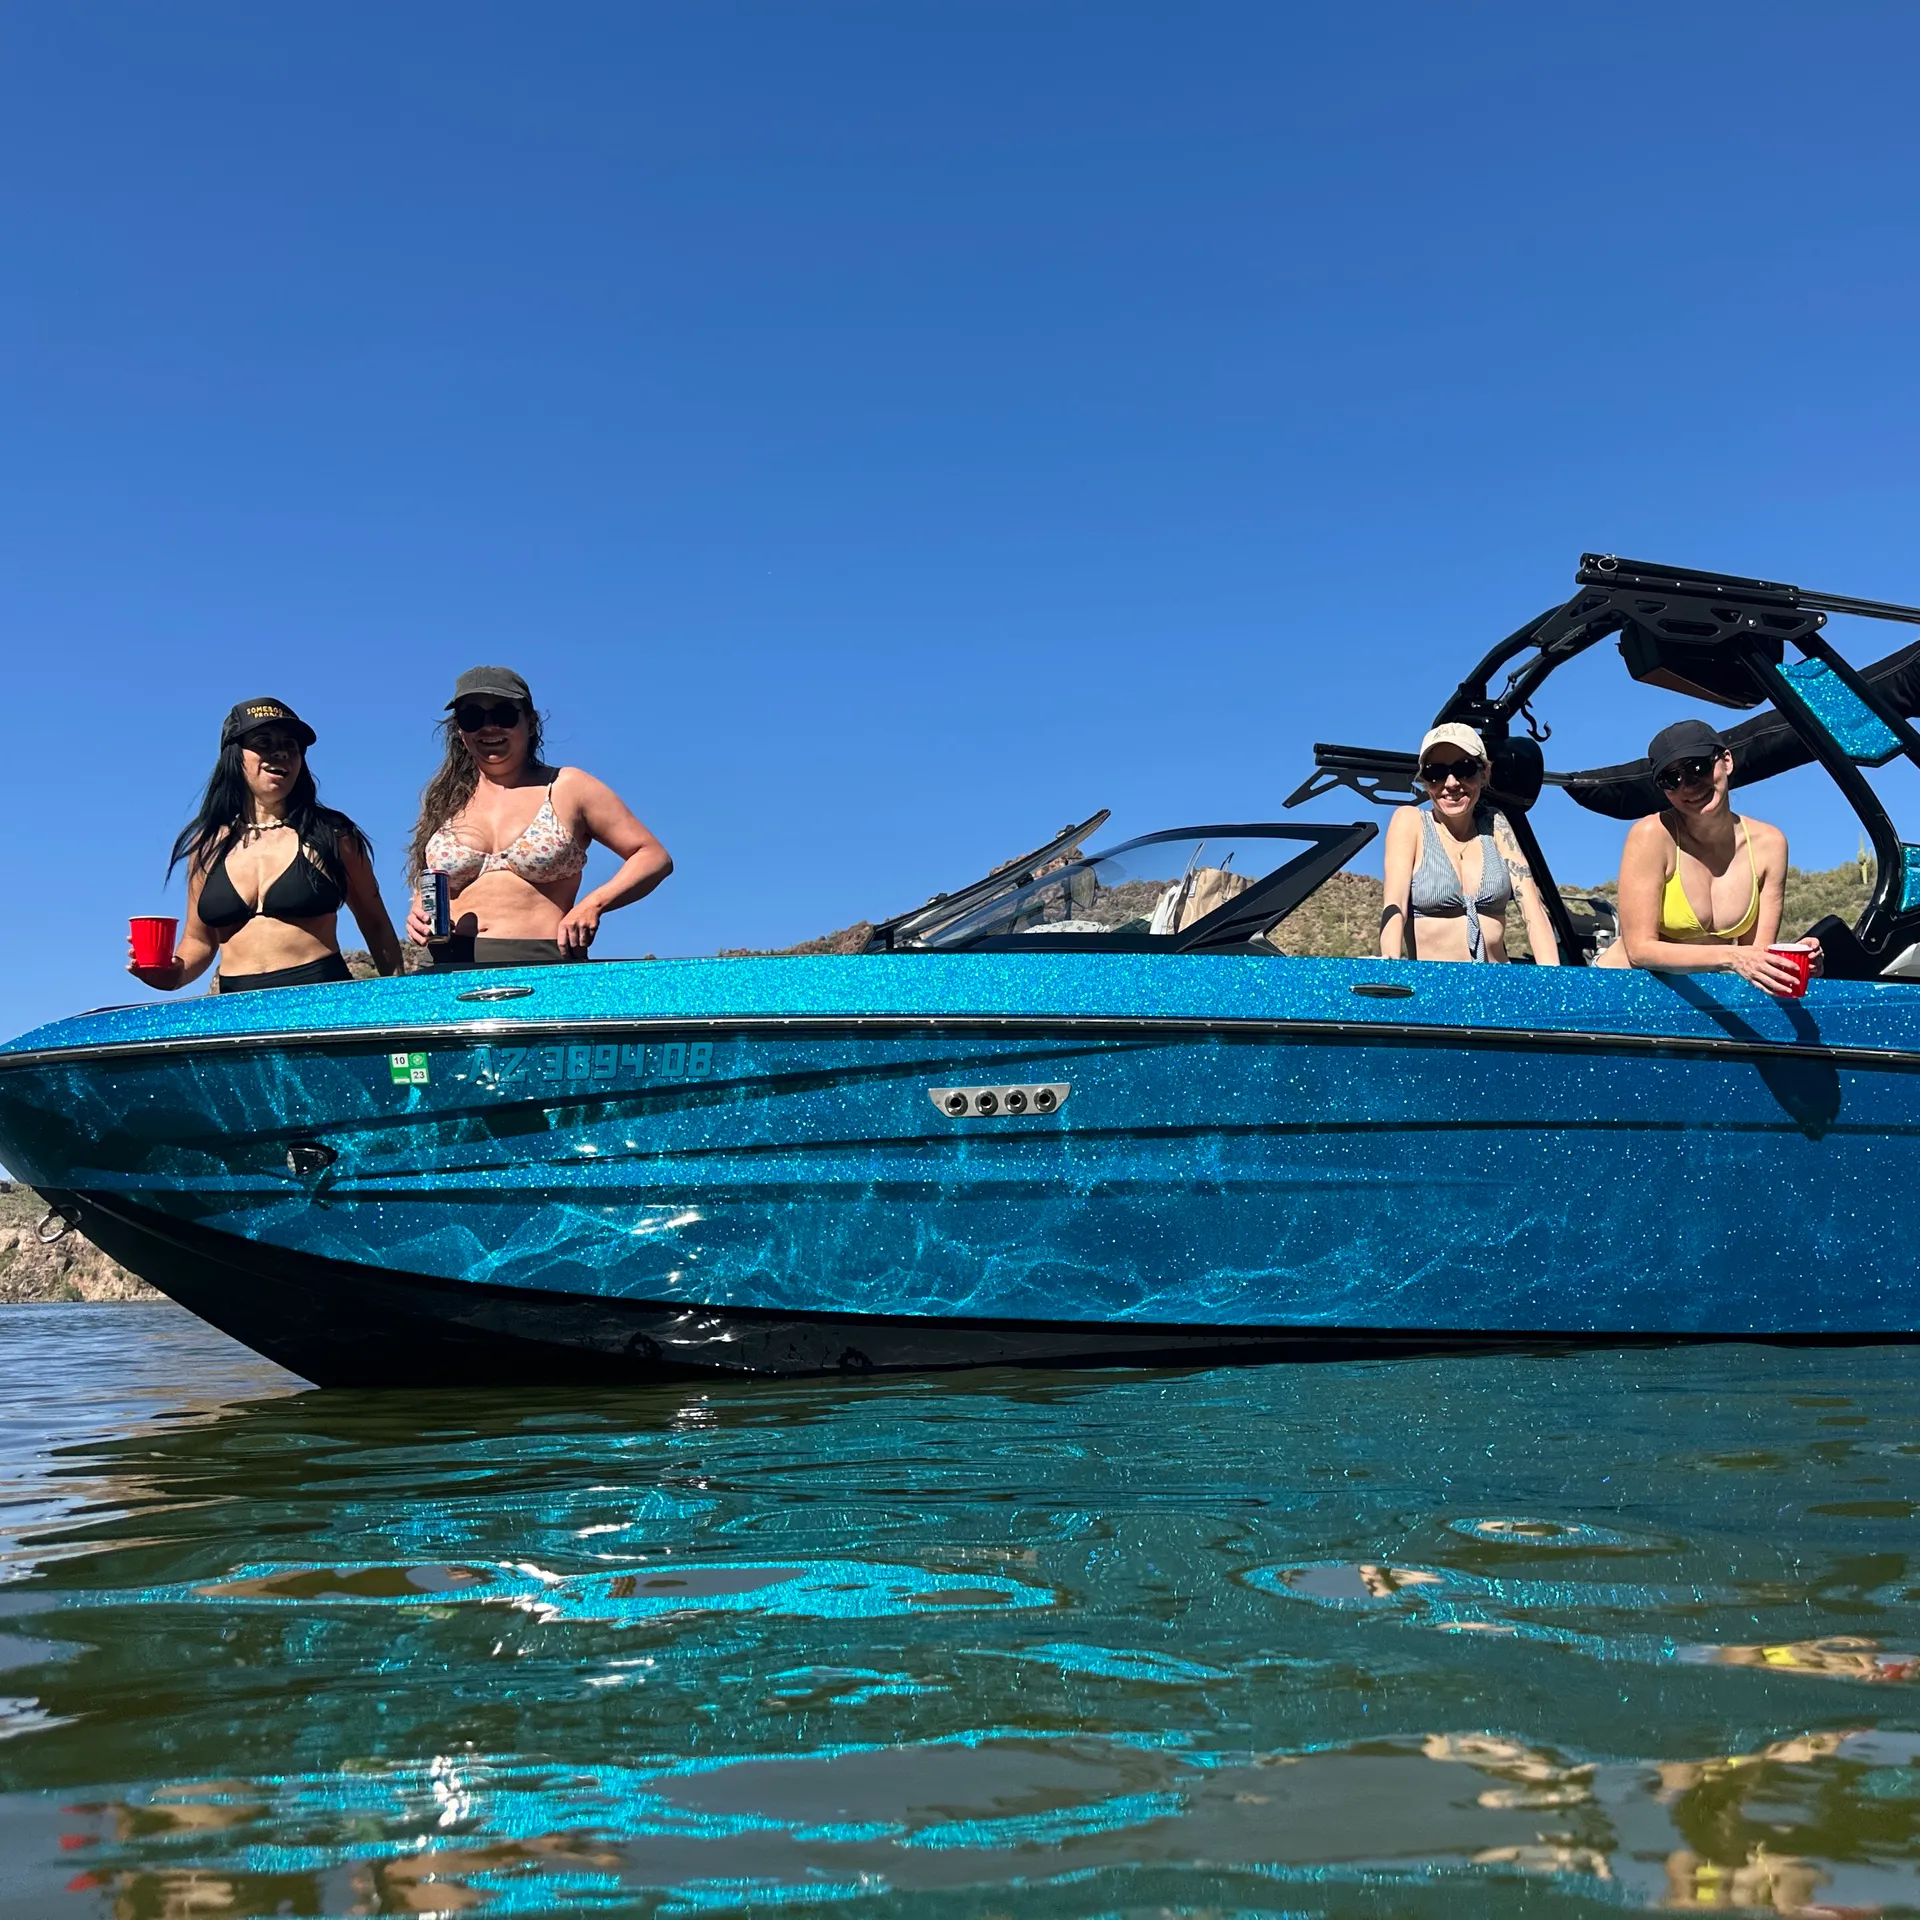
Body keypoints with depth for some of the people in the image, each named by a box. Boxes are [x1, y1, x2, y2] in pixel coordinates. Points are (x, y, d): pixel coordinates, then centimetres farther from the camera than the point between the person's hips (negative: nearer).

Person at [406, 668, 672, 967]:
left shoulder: (568, 788, 8)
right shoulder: (445, 802, 17)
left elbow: (655, 857, 6)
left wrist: (593, 904, -9)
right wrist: (419, 919, 3)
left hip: (543, 967, -3)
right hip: (451, 970, 3)